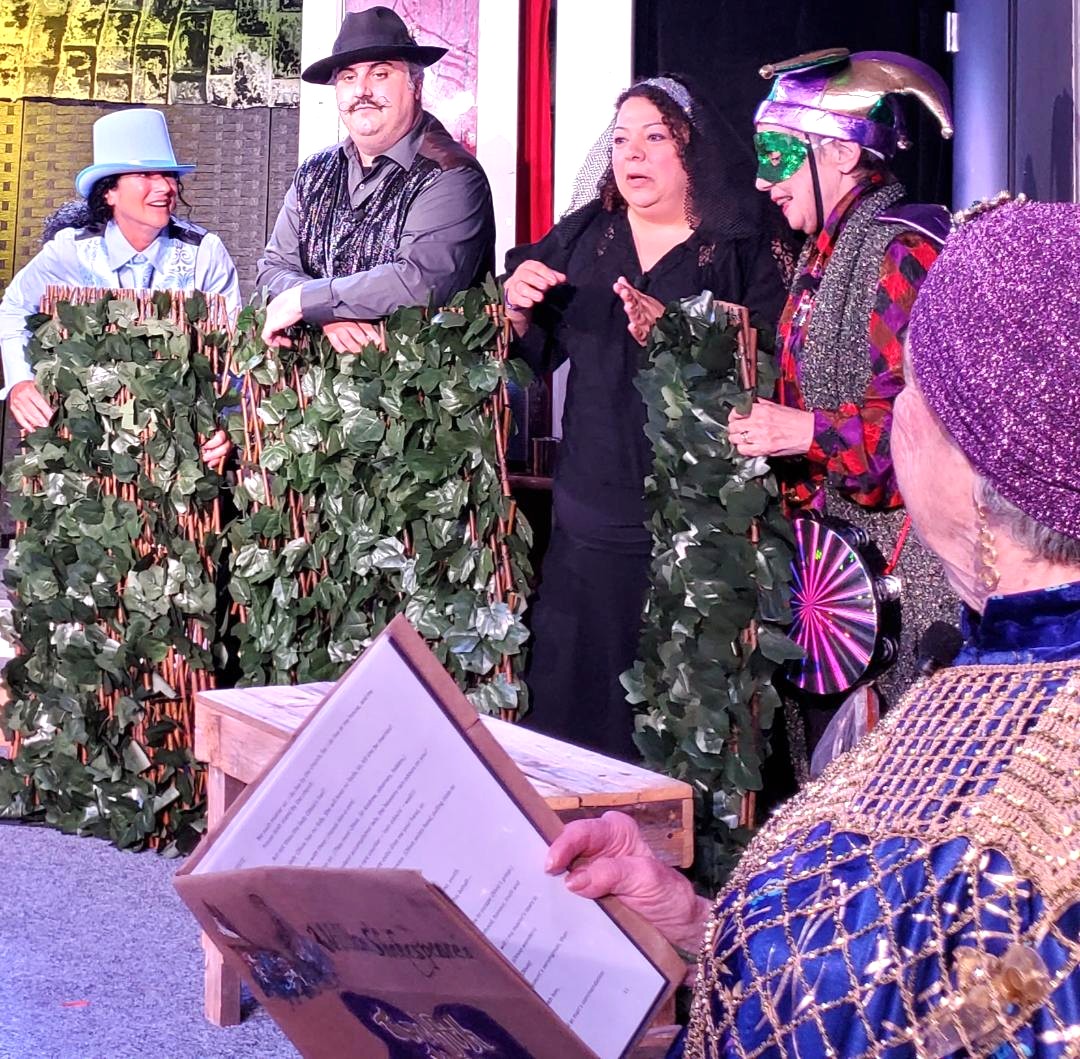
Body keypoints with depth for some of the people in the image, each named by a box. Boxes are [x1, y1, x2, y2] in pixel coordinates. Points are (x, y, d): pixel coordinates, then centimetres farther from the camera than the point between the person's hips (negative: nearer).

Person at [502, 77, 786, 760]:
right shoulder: (583, 237, 14)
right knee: (576, 693, 4)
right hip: (594, 516, 4)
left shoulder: (744, 249, 0)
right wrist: (518, 306, -1)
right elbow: (537, 354, 20)